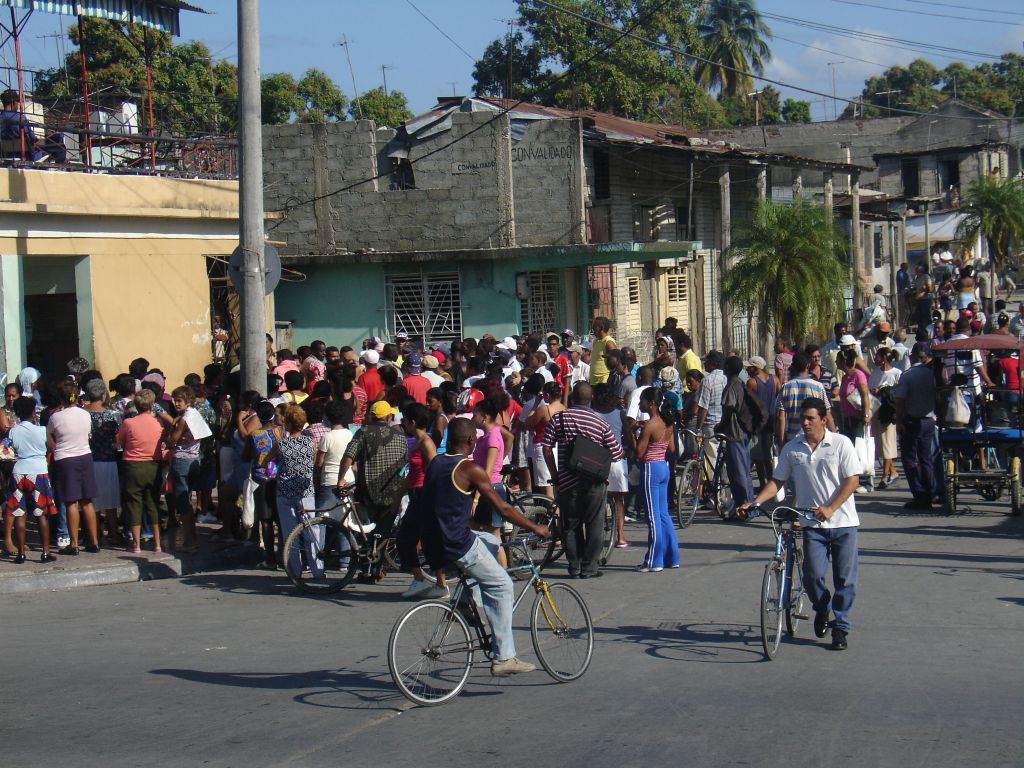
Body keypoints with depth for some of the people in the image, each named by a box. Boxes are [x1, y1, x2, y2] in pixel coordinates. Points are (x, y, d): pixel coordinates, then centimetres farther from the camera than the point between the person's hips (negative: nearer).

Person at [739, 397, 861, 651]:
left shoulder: (841, 443, -3)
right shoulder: (792, 449, 4)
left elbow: (853, 480, -7)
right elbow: (777, 481, 8)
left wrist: (830, 508, -18)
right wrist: (754, 503, -6)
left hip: (843, 522, -1)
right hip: (813, 524, 1)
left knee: (844, 578, 1)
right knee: (813, 575, -11)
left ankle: (841, 628, 16)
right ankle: (822, 609, 20)